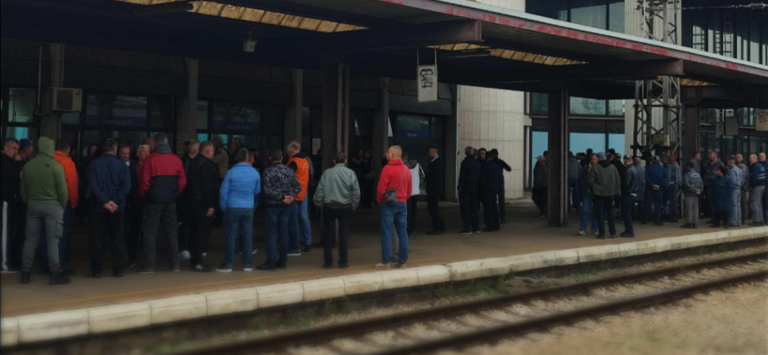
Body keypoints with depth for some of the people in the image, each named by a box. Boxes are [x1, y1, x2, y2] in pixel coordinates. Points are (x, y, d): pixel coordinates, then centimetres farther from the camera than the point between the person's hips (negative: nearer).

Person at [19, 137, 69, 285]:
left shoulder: (28, 166, 4)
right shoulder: (55, 166, -10)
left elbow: (23, 190, 10)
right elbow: (62, 189, -9)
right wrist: (63, 206, 6)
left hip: (33, 205, 4)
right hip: (52, 205, -4)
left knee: (31, 239, 9)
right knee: (53, 239, -1)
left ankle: (25, 273, 10)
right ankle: (55, 273, -1)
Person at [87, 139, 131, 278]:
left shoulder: (94, 164, -1)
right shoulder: (122, 165, 1)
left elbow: (93, 185, -13)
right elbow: (126, 187, -11)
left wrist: (104, 201, -15)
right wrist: (116, 202, -15)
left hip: (98, 207, -1)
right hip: (118, 208, 1)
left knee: (97, 239, 4)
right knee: (118, 239, 8)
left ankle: (96, 270, 4)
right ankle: (117, 269, 9)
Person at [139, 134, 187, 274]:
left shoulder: (151, 159, -8)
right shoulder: (176, 159, 2)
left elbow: (145, 180, -10)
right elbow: (183, 180, 2)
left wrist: (142, 195, 4)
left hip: (154, 199, -3)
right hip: (170, 200, 3)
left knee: (150, 232, 2)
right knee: (172, 232, 11)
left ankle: (149, 266, -2)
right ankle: (174, 264, 11)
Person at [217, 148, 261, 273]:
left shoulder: (231, 172, -7)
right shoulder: (255, 173, 1)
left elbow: (224, 192, -6)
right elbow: (257, 192, 10)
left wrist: (223, 208, 3)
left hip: (232, 208, -2)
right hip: (248, 209, 2)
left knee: (231, 236, 2)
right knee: (247, 236, 8)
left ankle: (228, 264, 3)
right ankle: (247, 264, 10)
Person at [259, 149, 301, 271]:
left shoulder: (268, 171, -11)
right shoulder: (289, 171, 5)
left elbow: (267, 190, -19)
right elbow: (298, 187, 4)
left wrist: (282, 197, -15)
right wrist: (290, 196, -6)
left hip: (272, 206, -5)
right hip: (285, 206, 5)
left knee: (271, 234, -2)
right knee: (284, 233, 10)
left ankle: (271, 262, -3)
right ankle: (283, 261, 14)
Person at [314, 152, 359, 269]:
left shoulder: (327, 173, -4)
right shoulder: (350, 173, -4)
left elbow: (320, 190, -5)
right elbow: (356, 192, -6)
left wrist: (319, 205, 6)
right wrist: (353, 206, 5)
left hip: (329, 207, 0)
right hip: (345, 207, 0)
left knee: (329, 234, 6)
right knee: (343, 234, 6)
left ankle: (328, 261, 7)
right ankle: (343, 262, 7)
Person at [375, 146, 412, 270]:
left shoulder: (387, 168, -11)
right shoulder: (406, 170, 8)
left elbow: (381, 189, -14)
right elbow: (409, 189, 11)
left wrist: (379, 201, 1)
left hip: (388, 204, -6)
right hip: (402, 204, 6)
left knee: (386, 233, -3)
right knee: (402, 233, 7)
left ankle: (386, 262, -3)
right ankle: (402, 261, 9)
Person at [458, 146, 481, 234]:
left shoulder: (465, 162, -13)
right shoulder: (477, 163, 7)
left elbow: (462, 175, -14)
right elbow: (479, 176, 10)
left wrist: (460, 186, -9)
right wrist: (477, 186, 15)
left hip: (465, 188, -6)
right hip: (474, 189, 6)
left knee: (465, 208, -2)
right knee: (473, 208, 13)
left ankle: (467, 228, -6)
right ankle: (476, 228, 13)